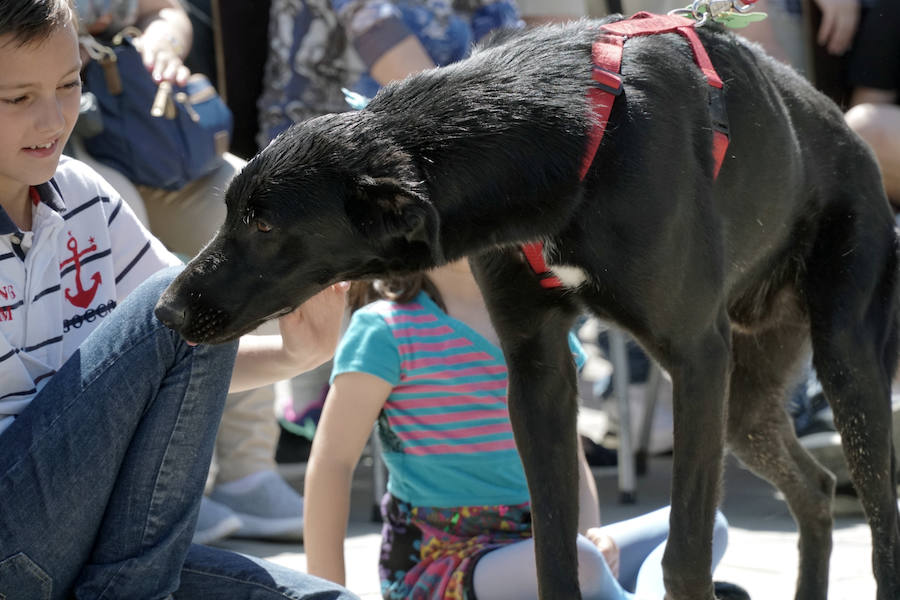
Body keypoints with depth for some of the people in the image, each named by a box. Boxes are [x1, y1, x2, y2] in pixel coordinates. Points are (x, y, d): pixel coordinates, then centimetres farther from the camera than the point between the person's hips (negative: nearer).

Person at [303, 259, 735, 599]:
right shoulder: (385, 328, -5)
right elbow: (331, 463, -9)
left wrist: (591, 535, -4)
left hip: (531, 559, 7)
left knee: (706, 526, -6)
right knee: (575, 563, -36)